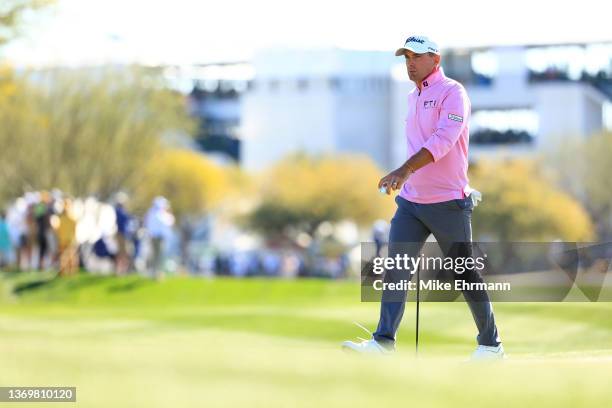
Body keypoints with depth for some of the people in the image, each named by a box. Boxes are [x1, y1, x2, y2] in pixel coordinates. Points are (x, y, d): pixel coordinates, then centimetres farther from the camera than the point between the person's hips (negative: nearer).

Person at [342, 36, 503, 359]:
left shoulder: (452, 93, -11)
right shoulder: (413, 97, 15)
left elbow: (443, 140, -25)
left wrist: (405, 170, -35)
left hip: (448, 203, -7)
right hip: (410, 201, 7)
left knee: (465, 276, 1)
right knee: (394, 270, -6)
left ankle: (490, 345, 13)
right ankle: (383, 343, -12)